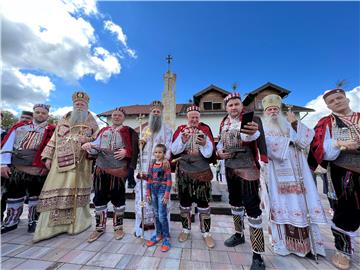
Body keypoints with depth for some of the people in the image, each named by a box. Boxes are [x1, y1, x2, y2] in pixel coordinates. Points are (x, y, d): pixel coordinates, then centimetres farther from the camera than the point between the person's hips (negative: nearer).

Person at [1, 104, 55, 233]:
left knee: (35, 195, 8)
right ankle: (12, 221, 32)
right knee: (13, 193, 14)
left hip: (38, 170, -3)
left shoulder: (51, 130, 1)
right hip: (15, 167, 3)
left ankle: (33, 220, 24)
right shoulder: (20, 126, 11)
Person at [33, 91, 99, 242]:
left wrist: (87, 140, -15)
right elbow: (53, 140, 16)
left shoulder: (92, 123, 10)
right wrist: (48, 157, 8)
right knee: (55, 192, 1)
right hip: (61, 161, 3)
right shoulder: (63, 121, 19)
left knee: (76, 191, 0)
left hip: (80, 164, -3)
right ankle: (50, 226, 11)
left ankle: (77, 223, 13)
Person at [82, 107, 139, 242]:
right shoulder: (103, 131, 18)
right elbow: (96, 146, 10)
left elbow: (134, 149, -5)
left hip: (118, 170, -4)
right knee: (99, 197, 10)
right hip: (101, 168, 4)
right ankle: (100, 227, 30)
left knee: (118, 198, 7)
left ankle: (118, 227, 26)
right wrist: (89, 146, -11)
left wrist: (126, 152, -23)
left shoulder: (128, 131, 2)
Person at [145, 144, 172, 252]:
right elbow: (149, 179, 8)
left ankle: (166, 238, 20)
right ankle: (158, 235, 36)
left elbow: (168, 181, -11)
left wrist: (166, 195, -13)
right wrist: (148, 193, 7)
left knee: (162, 216, 0)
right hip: (153, 191, 5)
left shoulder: (166, 164, -10)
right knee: (156, 215, 18)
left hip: (162, 190, -5)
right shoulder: (152, 164, 5)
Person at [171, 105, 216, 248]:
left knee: (203, 202, 10)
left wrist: (204, 144, -25)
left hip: (202, 172, -1)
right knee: (184, 202, 15)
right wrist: (183, 140, -20)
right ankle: (186, 229, 38)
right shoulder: (181, 129, 0)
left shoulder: (205, 129, -2)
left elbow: (210, 152, -6)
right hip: (184, 172, 1)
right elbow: (174, 150, -5)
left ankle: (206, 232, 31)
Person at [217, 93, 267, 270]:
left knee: (252, 207, -3)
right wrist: (219, 152, -2)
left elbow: (255, 136, -30)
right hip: (230, 167, 6)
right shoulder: (224, 123, 8)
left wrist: (254, 132, -52)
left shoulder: (250, 119, -9)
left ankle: (257, 255, 15)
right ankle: (239, 234, 41)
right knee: (234, 201, 19)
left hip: (247, 168, -6)